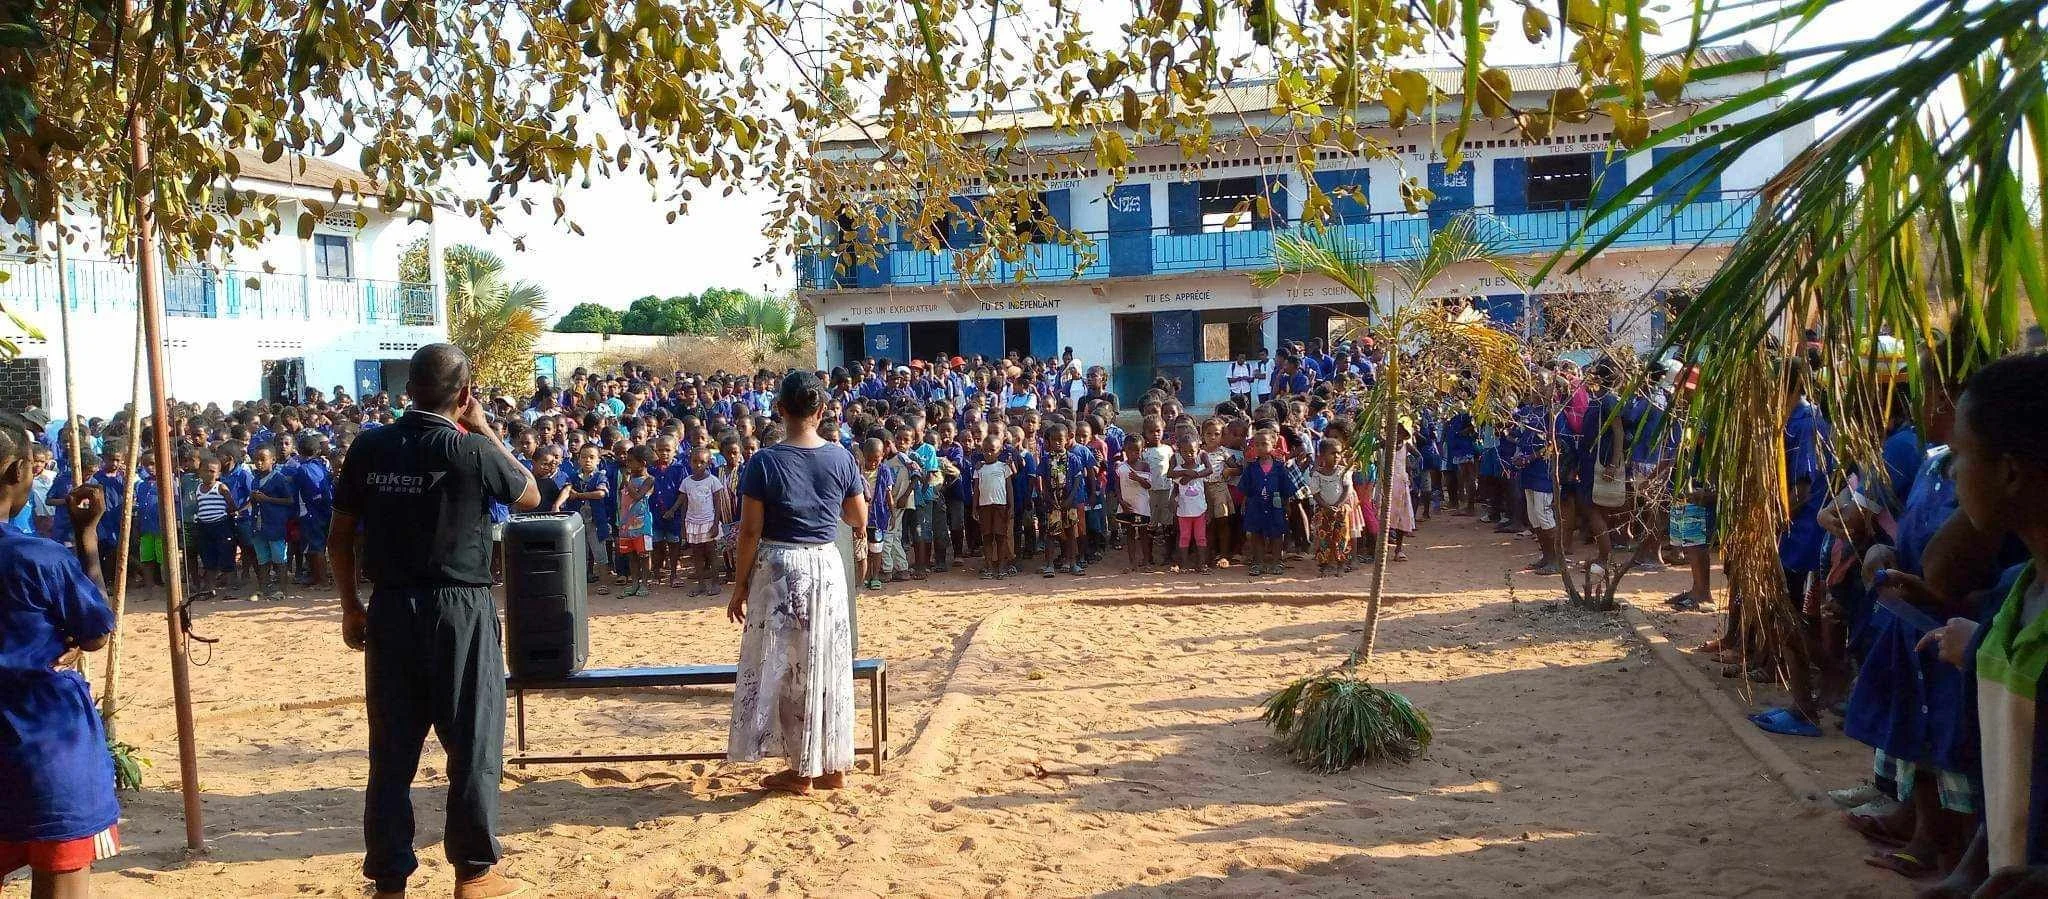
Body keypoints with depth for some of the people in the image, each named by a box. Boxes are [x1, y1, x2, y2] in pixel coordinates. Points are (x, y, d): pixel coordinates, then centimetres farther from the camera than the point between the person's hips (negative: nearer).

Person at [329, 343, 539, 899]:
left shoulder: (369, 448, 2)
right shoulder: (472, 450, -10)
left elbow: (339, 535, 6)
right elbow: (531, 495, 7)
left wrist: (350, 607, 16)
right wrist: (484, 430, 9)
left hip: (390, 609, 4)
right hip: (458, 609, -4)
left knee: (391, 748, 10)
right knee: (473, 743, 7)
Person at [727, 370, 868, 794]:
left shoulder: (764, 462, -11)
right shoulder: (840, 457, -2)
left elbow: (750, 531, -10)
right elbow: (859, 518, 6)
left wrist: (740, 587, -1)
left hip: (777, 569, -3)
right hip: (826, 566, 3)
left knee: (784, 667, 7)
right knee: (828, 667, 12)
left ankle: (802, 770, 12)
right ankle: (833, 766, 20)